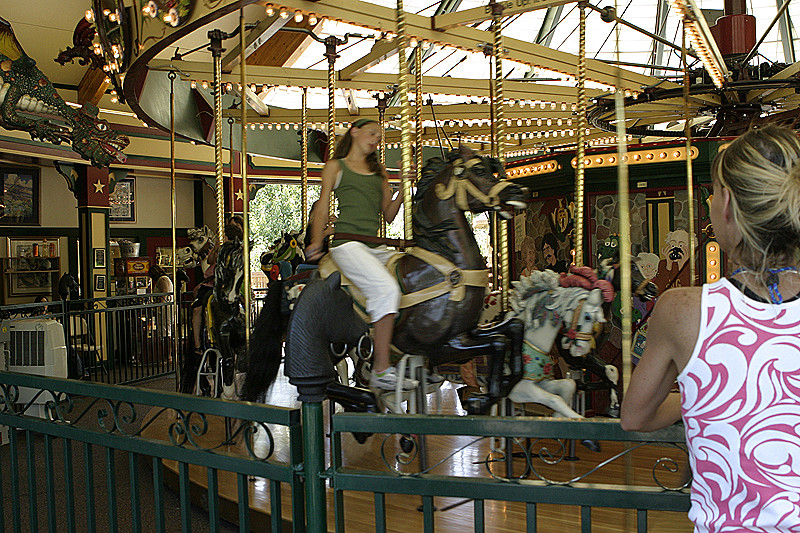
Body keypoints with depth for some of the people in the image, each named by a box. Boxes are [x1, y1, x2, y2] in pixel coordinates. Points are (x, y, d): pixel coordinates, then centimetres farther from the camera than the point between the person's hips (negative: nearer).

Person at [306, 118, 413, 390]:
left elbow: (389, 215, 18)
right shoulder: (335, 167, 12)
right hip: (347, 243, -6)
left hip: (376, 245, 6)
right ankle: (381, 370, -27)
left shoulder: (380, 171, 24)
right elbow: (322, 210, 6)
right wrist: (316, 242, -7)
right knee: (387, 288, -29)